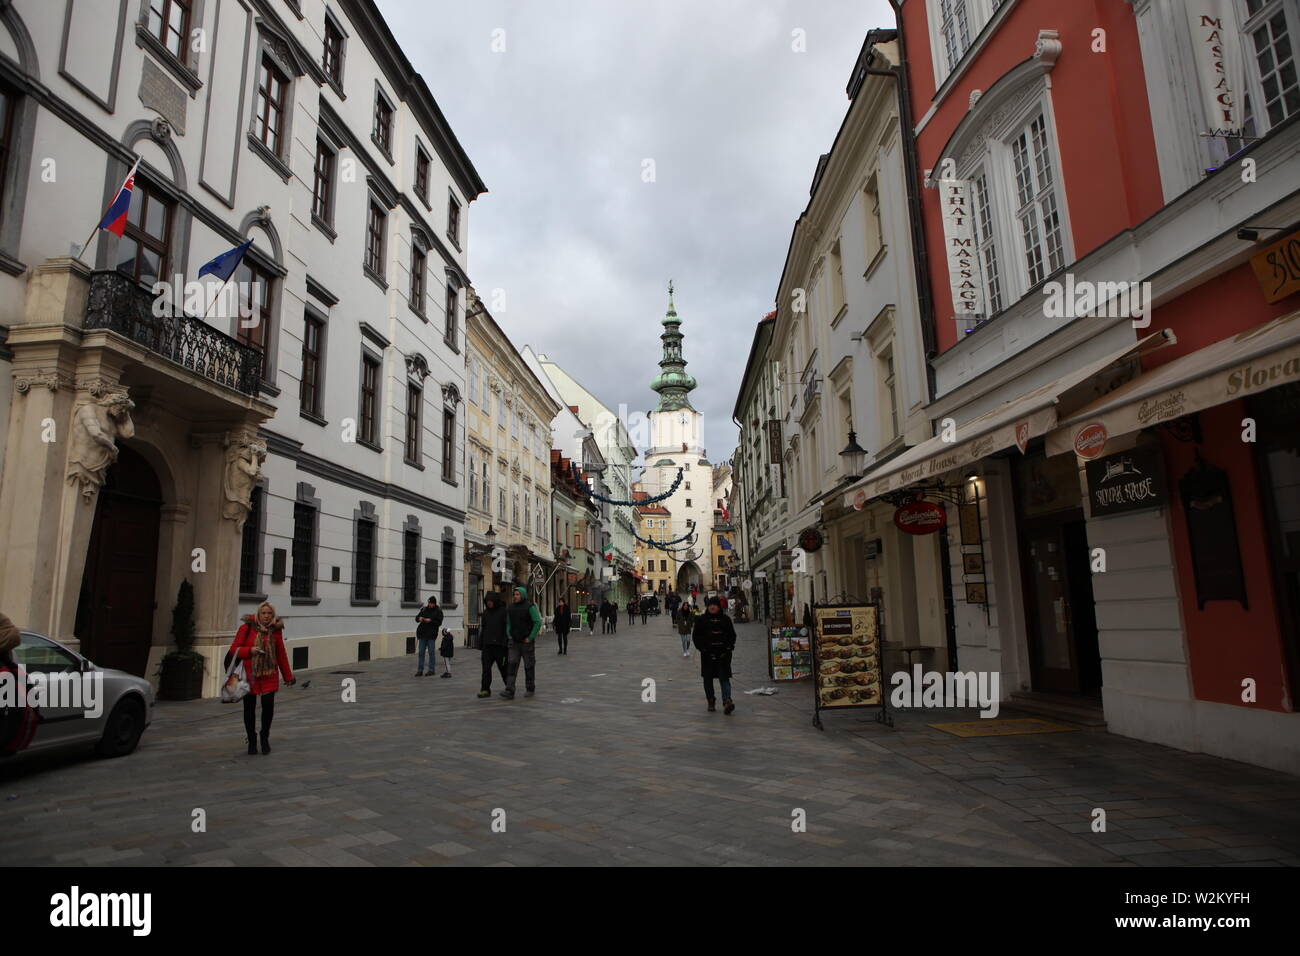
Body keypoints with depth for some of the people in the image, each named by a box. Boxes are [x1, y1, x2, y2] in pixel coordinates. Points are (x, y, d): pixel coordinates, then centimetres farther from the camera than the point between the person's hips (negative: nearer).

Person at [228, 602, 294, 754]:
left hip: (269, 675, 1)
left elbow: (281, 655, 9)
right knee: (249, 708, 6)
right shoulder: (246, 628, -5)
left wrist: (288, 676, 11)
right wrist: (250, 650, -22)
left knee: (268, 704, -8)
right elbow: (234, 649, -3)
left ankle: (265, 737, 15)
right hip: (249, 675, -1)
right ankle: (252, 740, 24)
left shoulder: (276, 630, 3)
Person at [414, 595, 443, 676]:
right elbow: (416, 618, 15)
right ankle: (420, 670, 8)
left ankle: (431, 670, 9)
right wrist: (419, 618, -7)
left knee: (431, 652, 1)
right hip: (422, 633, 4)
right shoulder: (424, 609, 11)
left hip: (431, 635, -4)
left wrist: (430, 621, -20)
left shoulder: (438, 611, 0)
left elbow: (439, 622, -8)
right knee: (421, 652, 4)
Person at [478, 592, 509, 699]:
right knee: (486, 667, -4)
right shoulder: (486, 612, 12)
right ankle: (485, 690, -4)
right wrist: (480, 642, 13)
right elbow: (482, 628, 16)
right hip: (487, 645, 4)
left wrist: (509, 641, -12)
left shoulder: (504, 611, -5)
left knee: (503, 667, 5)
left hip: (500, 645, -4)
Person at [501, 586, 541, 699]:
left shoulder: (530, 607, -10)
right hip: (514, 643, 5)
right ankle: (509, 691, -12)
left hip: (527, 642, -5)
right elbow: (508, 623, 19)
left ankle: (530, 689, 19)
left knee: (529, 666, 6)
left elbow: (538, 623, -15)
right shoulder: (511, 607, 8)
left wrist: (530, 638, -16)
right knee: (512, 665, -7)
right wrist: (509, 636, 5)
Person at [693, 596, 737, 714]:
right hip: (707, 654, 1)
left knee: (724, 678, -9)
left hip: (723, 654, -1)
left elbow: (732, 635, 12)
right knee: (708, 678, 8)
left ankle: (727, 701, -20)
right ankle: (711, 702, 20)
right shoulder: (702, 619, 6)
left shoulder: (725, 619, 8)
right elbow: (696, 636, 5)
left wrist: (729, 647, -3)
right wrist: (702, 648, -8)